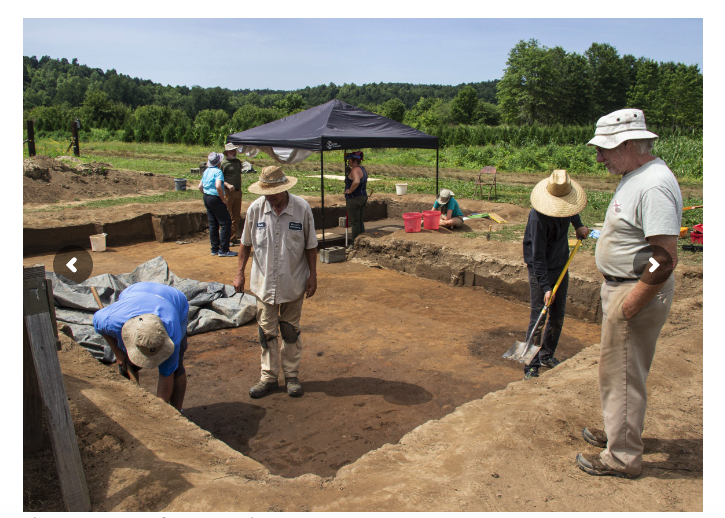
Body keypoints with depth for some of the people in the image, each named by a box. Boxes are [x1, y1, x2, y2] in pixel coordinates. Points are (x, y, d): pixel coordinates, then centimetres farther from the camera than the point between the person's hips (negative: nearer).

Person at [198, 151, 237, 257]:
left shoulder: (206, 171, 11)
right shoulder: (218, 171, -15)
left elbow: (200, 186, 17)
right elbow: (218, 186, -28)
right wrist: (223, 199, -18)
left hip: (206, 198, 9)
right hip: (215, 199, -9)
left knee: (213, 224, 13)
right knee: (226, 223, -4)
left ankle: (215, 249, 18)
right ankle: (224, 250, -5)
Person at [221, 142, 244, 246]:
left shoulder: (238, 162, 14)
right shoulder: (224, 163, -7)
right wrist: (228, 185, -24)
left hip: (238, 192, 7)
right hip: (228, 192, -7)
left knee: (236, 216, 10)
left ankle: (234, 238, 18)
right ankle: (226, 239, 2)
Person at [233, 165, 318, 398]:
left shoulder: (302, 208, -11)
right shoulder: (255, 208, -8)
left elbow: (310, 246, -2)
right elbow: (246, 243, 4)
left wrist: (312, 276, -3)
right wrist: (240, 273, 4)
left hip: (293, 283, -1)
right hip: (264, 283, 1)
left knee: (291, 331, 12)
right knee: (267, 332, 9)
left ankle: (292, 376, 27)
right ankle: (269, 377, 23)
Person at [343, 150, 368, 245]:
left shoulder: (355, 170, -19)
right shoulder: (363, 169, 12)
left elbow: (356, 181, -38)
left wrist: (350, 190, -23)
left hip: (354, 199, -10)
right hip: (363, 197, 10)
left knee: (355, 223, -2)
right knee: (361, 222, 15)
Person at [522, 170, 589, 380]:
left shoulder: (565, 204, -5)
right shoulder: (538, 217, -26)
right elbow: (538, 257, -23)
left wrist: (578, 225, 8)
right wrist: (545, 287, -23)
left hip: (561, 267, 8)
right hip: (541, 271, -7)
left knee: (557, 317, 14)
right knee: (538, 319, -6)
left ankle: (547, 355, 31)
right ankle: (531, 366, 2)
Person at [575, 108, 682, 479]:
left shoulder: (654, 185, -24)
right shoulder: (634, 176, 9)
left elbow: (665, 259, -28)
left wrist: (628, 308, -24)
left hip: (638, 292, -10)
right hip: (620, 287, 10)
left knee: (622, 375, 1)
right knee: (620, 370, 22)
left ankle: (623, 457, 17)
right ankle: (619, 432, 41)